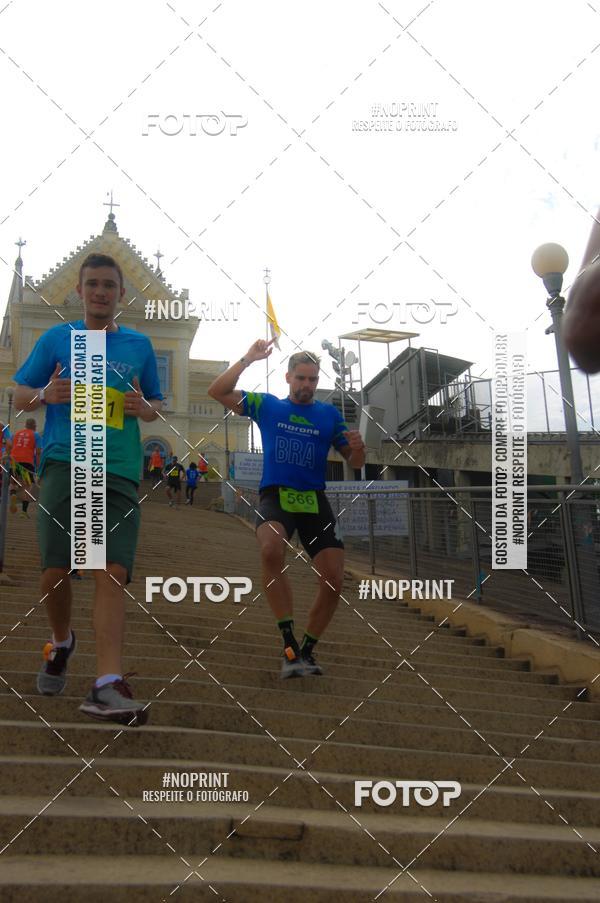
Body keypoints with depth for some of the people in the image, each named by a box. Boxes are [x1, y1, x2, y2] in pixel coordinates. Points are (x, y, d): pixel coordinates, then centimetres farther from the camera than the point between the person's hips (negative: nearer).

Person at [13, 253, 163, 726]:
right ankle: (61, 643, 28)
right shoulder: (57, 338, 12)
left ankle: (107, 685, -16)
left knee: (113, 571, -13)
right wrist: (45, 395, -9)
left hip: (119, 470, 0)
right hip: (64, 461, 0)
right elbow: (20, 396, 13)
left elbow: (156, 404, 22)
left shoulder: (139, 344, 15)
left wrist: (146, 408, -2)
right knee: (56, 570, -4)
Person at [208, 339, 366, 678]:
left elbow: (355, 462, 11)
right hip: (275, 496, -2)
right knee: (272, 549, -36)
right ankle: (289, 642, -27)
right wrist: (247, 360, -9)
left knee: (334, 581, -7)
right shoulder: (266, 405, 8)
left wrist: (358, 447, -13)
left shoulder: (330, 414, 11)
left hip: (315, 500, 3)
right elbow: (217, 392, 2)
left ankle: (307, 650, 16)